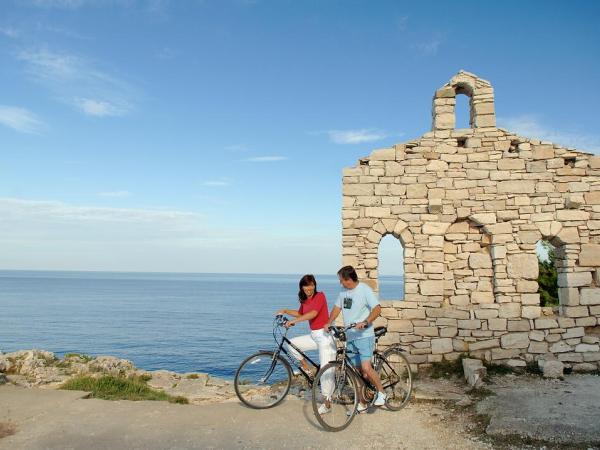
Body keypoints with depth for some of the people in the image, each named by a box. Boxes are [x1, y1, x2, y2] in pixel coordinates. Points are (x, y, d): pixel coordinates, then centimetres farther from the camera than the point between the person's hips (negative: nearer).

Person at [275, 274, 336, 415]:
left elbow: (313, 314, -26)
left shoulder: (320, 296, -12)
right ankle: (307, 368, 12)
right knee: (291, 343, -1)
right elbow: (300, 314, 28)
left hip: (325, 335, -8)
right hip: (314, 336, 8)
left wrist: (293, 321, -27)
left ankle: (327, 403, 2)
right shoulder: (304, 301, 10)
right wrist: (285, 311, 17)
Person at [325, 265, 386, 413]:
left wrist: (365, 322, -31)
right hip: (350, 337, 7)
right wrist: (329, 323, 4)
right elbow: (337, 308, 18)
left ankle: (381, 393, 7)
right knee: (357, 371, 11)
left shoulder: (365, 290, -12)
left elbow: (377, 309, -18)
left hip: (364, 336, -7)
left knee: (366, 368, -17)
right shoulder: (343, 292, 9)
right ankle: (361, 404, 22)